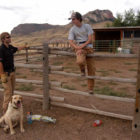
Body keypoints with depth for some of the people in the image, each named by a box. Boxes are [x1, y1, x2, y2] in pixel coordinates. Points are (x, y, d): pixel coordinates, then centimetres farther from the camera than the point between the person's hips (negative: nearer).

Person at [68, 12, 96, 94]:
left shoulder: (87, 26, 2)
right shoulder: (72, 30, 3)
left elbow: (90, 39, -5)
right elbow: (71, 42, -7)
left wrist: (82, 46, -17)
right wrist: (78, 48, -22)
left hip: (89, 48, 1)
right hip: (79, 48, -1)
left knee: (91, 69, 2)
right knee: (80, 61, -36)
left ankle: (90, 88, 18)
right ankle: (82, 69, 3)